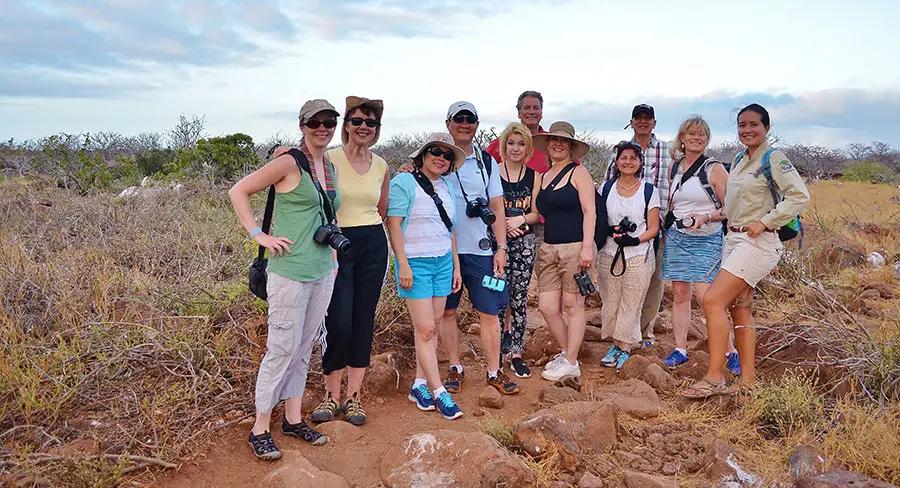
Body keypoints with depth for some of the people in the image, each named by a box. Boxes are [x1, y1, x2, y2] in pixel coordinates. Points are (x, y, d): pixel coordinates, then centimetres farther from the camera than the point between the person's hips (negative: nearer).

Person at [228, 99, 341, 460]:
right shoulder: (289, 162, -10)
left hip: (323, 272, 7)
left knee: (304, 348, 15)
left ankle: (294, 419, 29)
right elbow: (238, 192, -9)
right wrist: (260, 235, -14)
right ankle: (260, 429, 15)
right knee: (282, 349, -1)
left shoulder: (330, 167, 12)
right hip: (290, 271, -7)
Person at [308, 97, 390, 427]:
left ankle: (353, 396, 19)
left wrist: (368, 232, 10)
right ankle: (331, 396, 13)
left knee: (363, 322, 7)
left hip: (373, 246, 4)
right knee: (338, 323, -8)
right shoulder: (329, 159, -4)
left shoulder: (381, 166, 10)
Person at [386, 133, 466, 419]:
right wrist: (403, 265, -16)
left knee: (433, 326, 7)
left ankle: (419, 385, 18)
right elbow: (393, 224, -11)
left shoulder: (447, 187, 13)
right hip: (416, 263, -6)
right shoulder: (404, 182, -7)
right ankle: (439, 393, 2)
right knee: (425, 328, -6)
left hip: (443, 262, 6)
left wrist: (456, 266, 16)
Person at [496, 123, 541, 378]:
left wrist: (521, 219, -14)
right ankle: (498, 346, 15)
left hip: (525, 242, 2)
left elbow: (536, 214, 6)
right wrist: (502, 224, -17)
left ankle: (516, 353, 12)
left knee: (519, 300, 4)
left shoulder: (534, 177, 7)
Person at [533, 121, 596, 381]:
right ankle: (566, 352, 24)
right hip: (548, 249, 7)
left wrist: (587, 247, -18)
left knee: (573, 306, 1)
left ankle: (570, 363, 11)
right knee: (547, 307, 4)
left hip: (574, 247, -6)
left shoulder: (578, 172, -2)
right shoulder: (544, 177, 17)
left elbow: (589, 212, -9)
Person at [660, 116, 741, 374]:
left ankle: (730, 352, 3)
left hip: (706, 240, -5)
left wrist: (705, 218, -20)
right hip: (676, 237, 5)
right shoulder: (675, 168, 10)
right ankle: (680, 349, 15)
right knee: (679, 294, 6)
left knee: (706, 297, -11)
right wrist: (667, 225, 14)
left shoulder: (714, 169, -4)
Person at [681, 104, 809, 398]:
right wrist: (708, 216, 14)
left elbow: (800, 196, -16)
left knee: (712, 300, -17)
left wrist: (764, 222, -20)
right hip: (734, 239, 9)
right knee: (738, 308, 9)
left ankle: (714, 378, -11)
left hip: (758, 242, -9)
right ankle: (748, 379, 17)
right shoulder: (740, 161, 16)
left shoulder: (773, 158, -8)